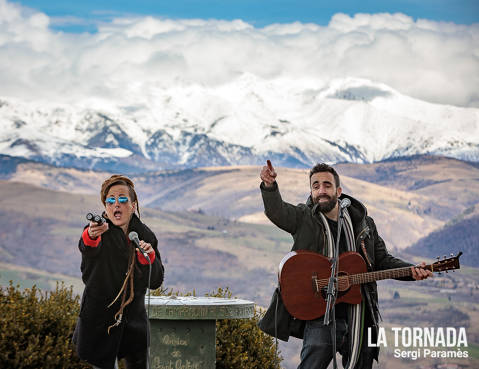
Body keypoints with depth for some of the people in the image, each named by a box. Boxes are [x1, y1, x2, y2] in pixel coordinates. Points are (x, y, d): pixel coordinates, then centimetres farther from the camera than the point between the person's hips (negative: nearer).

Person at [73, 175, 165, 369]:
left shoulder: (145, 235, 1)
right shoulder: (100, 232, -10)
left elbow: (155, 282, 1)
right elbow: (87, 248, -35)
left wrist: (149, 257, -18)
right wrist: (91, 236, -58)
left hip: (134, 319, 3)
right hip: (99, 318, -3)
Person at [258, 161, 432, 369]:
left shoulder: (363, 223, 12)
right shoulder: (304, 218, 3)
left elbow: (383, 260, 16)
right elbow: (277, 211, -16)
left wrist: (412, 271, -1)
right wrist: (269, 187, -37)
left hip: (360, 318, 4)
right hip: (321, 318, -3)